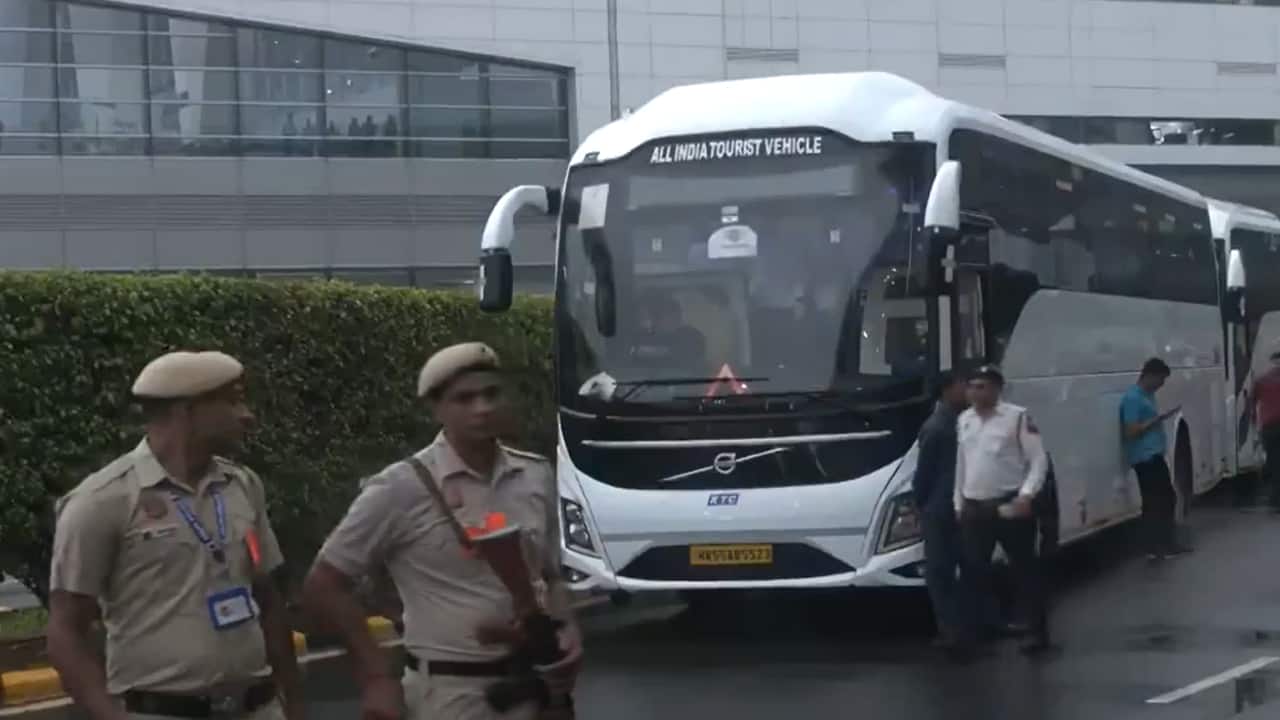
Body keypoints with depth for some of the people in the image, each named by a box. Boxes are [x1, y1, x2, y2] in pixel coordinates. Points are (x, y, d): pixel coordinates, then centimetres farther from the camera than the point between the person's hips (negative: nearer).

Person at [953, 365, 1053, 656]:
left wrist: (1026, 495, -19)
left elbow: (1039, 460, -8)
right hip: (974, 508, 6)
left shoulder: (1017, 416, -7)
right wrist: (958, 503, 15)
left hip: (1010, 505, -6)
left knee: (1025, 569, 0)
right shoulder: (964, 420, 11)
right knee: (973, 570, 9)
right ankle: (985, 627, 22)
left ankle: (1039, 633, 7)